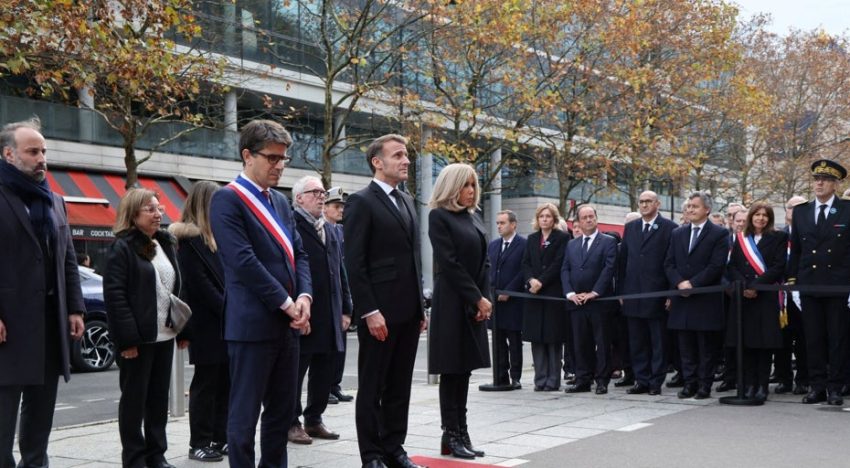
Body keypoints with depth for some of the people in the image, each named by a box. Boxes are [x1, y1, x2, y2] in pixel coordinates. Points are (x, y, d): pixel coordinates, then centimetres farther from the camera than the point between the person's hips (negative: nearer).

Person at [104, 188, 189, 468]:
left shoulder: (166, 245, 14)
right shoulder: (122, 248, -9)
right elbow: (114, 294, -15)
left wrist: (183, 329, 12)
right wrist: (127, 338, -20)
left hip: (164, 336, 7)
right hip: (137, 337, -7)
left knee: (160, 397, 11)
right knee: (134, 398, 2)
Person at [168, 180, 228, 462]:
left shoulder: (215, 235, 17)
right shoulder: (188, 238, -8)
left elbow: (226, 277, 14)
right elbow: (200, 284, -15)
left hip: (227, 322, 7)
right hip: (208, 324, -7)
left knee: (224, 382, 8)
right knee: (205, 384, -1)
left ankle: (220, 438, 15)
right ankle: (199, 443, 6)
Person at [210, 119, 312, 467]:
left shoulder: (281, 201, 16)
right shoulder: (227, 200, -9)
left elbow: (298, 253, 15)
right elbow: (243, 261, -17)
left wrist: (304, 296, -4)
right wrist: (286, 303, -15)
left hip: (287, 323, 8)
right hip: (252, 323, -8)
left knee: (282, 411, 13)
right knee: (245, 413, 0)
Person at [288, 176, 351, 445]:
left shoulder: (330, 230, 19)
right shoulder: (291, 226, -8)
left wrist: (345, 309, 14)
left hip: (331, 317, 8)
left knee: (325, 372, 12)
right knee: (295, 371, 2)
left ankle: (314, 420, 23)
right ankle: (291, 423, 12)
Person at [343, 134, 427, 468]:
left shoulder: (407, 201, 16)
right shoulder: (361, 202, -8)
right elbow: (354, 264, -13)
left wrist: (420, 306, 14)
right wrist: (370, 311, -19)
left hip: (408, 311, 7)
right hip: (379, 312, -7)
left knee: (399, 386, 12)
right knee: (372, 387, 3)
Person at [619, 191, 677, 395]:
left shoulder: (669, 228, -3)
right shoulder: (630, 228, 12)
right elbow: (623, 261, 13)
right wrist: (621, 291, 8)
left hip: (657, 294, -5)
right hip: (633, 294, 5)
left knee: (658, 342, 3)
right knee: (637, 342, 8)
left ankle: (656, 382, 10)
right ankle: (641, 380, 15)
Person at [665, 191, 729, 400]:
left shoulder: (719, 234, -2)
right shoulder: (677, 233, 14)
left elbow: (716, 266, -11)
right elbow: (669, 263, 9)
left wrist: (693, 283, -16)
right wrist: (679, 282, -9)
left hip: (706, 299, -4)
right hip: (682, 298, 4)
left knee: (706, 347, 2)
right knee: (686, 346, 6)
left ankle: (705, 385, 8)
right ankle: (689, 383, 13)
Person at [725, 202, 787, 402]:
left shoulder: (778, 238, 6)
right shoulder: (740, 239, 15)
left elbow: (778, 267, -5)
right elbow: (732, 266, 8)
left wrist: (755, 285, -13)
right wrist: (743, 286, -10)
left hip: (767, 296, -3)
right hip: (743, 296, 3)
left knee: (764, 342, -3)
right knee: (746, 341, 1)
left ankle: (762, 385, 1)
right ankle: (749, 384, 7)